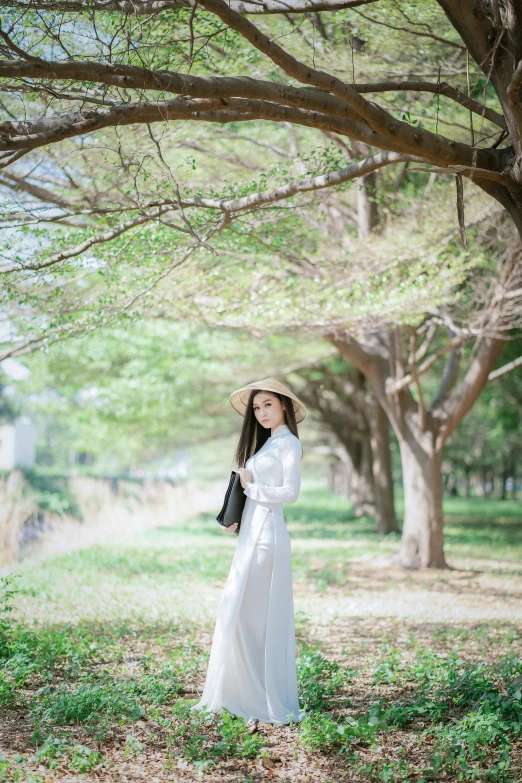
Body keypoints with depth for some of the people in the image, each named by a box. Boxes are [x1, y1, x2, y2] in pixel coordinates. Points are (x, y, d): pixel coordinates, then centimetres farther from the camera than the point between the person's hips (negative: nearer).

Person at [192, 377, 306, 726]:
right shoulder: (266, 442, 20)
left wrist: (250, 487, -7)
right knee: (238, 615, 10)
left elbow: (291, 491, -17)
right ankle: (241, 693, 17)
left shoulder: (288, 443, -6)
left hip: (267, 536, -9)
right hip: (252, 535, 9)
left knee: (258, 616, -7)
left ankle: (270, 701, 0)